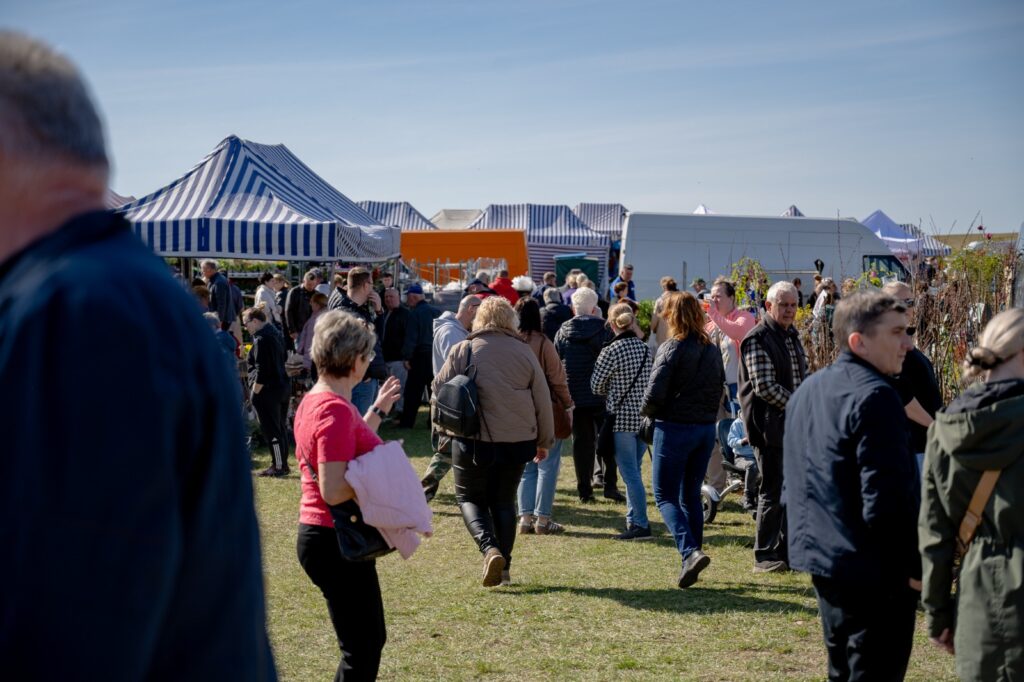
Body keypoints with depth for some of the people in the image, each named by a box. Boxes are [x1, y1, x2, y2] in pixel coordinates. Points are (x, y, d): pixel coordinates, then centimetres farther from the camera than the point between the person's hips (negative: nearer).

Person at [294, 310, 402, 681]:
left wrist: (377, 411, 23)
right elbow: (334, 491, -28)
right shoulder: (336, 410, -23)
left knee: (372, 637, 22)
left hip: (318, 535, 10)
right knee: (360, 651, 2)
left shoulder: (312, 400, 8)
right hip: (336, 542, -10)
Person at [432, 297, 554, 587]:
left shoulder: (463, 350, -5)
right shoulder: (524, 351, 1)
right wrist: (544, 440, 16)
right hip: (517, 440, 3)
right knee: (504, 500, 16)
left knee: (470, 497, 12)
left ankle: (489, 548, -12)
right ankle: (503, 567, 14)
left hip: (474, 439, -3)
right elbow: (542, 399, 6)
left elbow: (439, 387, 2)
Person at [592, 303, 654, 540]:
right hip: (644, 417, 6)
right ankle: (634, 519, 20)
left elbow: (596, 385, -4)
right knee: (634, 470, 16)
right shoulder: (646, 349, 6)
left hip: (621, 417, -6)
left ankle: (641, 525, -5)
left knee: (630, 473, -4)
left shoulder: (611, 350, -12)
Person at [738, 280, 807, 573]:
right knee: (773, 491, -5)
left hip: (794, 426, 8)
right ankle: (764, 556, 3)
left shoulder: (792, 336, 16)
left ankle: (786, 550, 21)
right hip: (770, 426, -8)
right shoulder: (757, 340, -12)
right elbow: (764, 387, -19)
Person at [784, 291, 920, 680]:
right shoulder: (874, 397, -19)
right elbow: (887, 498, -23)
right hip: (874, 571, -9)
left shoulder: (807, 390, 12)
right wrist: (915, 565, -14)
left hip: (821, 559, 9)